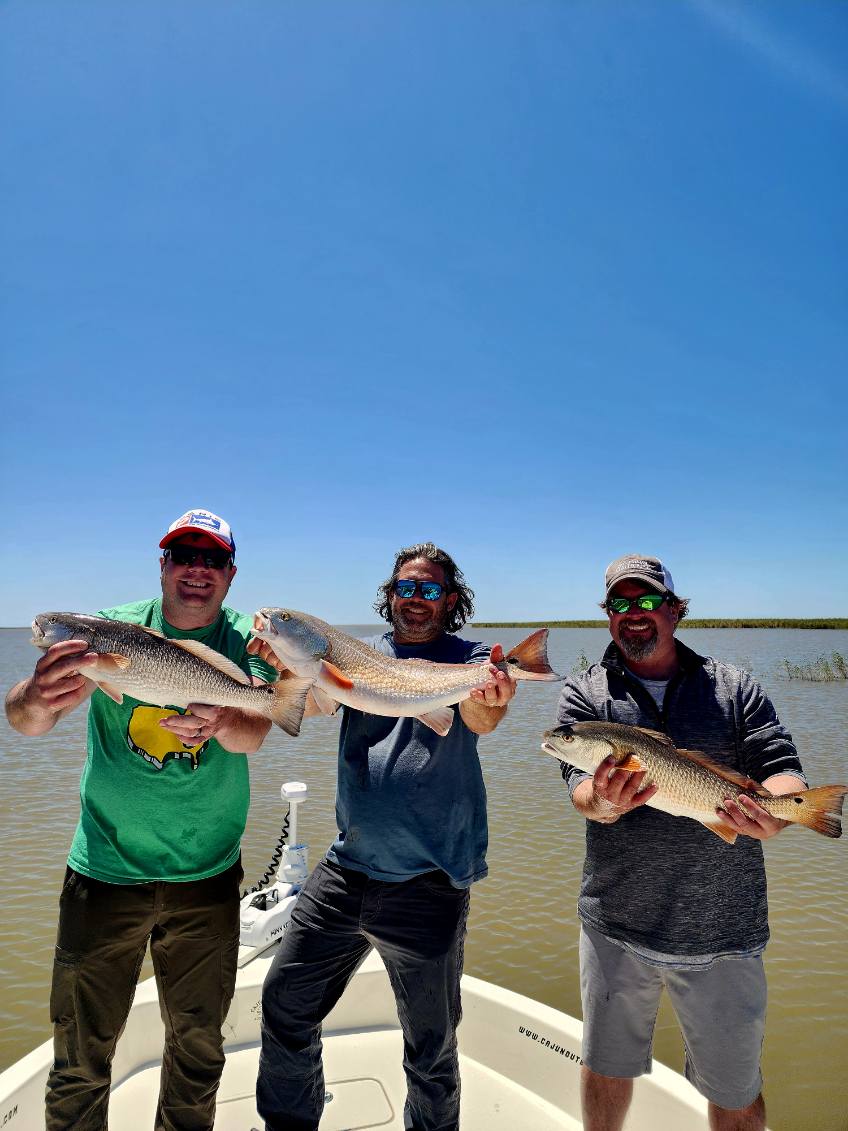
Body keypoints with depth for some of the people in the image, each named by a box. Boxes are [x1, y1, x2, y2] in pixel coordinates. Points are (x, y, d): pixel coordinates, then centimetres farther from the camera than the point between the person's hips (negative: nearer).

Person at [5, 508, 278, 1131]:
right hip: (105, 869, -1)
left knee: (198, 1045, 18)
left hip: (208, 875, 1)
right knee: (80, 1058, 10)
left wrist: (217, 719, -44)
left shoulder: (248, 637, -6)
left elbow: (253, 732, -22)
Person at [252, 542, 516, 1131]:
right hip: (346, 869, 4)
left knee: (432, 1049, 11)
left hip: (428, 884, -3)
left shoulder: (471, 658, -5)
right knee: (284, 1003, 16)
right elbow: (308, 704, -11)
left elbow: (480, 720, -26)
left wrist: (490, 701, -50)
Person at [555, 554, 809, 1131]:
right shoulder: (586, 693, -2)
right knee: (606, 1069, 20)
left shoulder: (735, 687, 1)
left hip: (723, 933, 0)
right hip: (615, 927, 1)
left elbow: (783, 768, -7)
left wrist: (773, 811, -28)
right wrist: (603, 804, -35)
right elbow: (581, 783, -13)